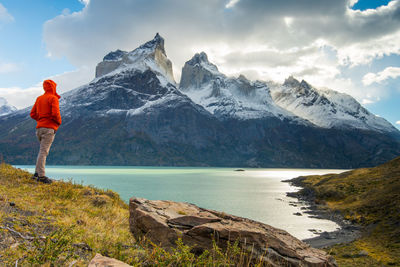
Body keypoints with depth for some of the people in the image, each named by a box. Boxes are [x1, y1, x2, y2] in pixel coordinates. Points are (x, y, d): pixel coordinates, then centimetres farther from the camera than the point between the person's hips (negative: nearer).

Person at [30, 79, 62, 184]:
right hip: (49, 128, -7)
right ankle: (41, 175, -10)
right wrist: (59, 122, -1)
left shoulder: (39, 98, 16)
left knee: (43, 150, 17)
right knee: (43, 151, -10)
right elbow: (55, 113, -19)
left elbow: (33, 114, 14)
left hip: (39, 128, 7)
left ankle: (37, 173, 14)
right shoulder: (53, 98, -6)